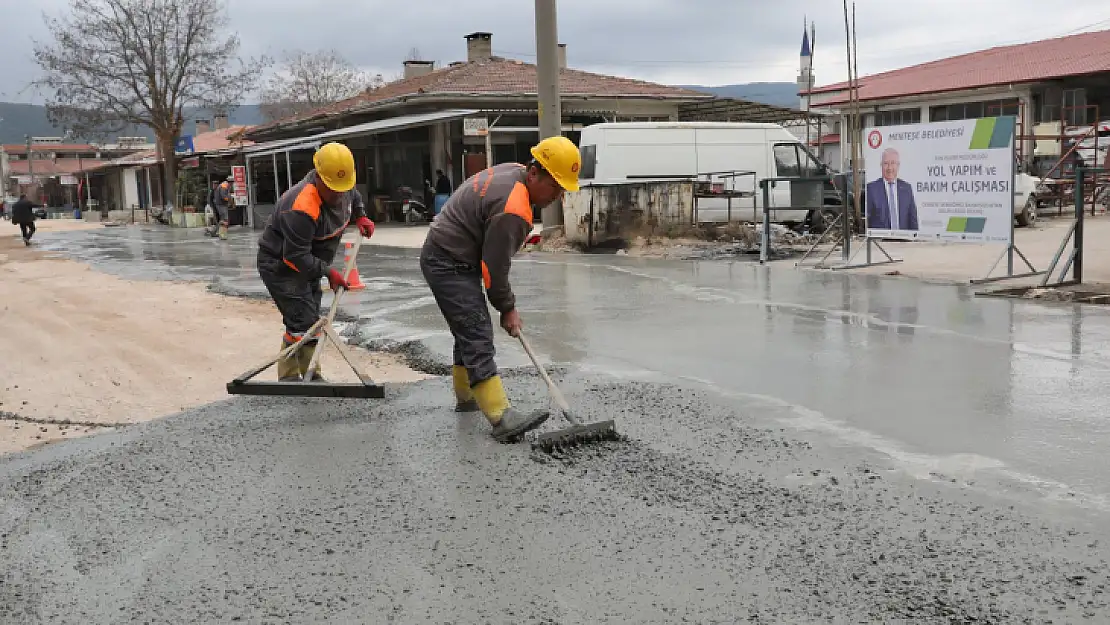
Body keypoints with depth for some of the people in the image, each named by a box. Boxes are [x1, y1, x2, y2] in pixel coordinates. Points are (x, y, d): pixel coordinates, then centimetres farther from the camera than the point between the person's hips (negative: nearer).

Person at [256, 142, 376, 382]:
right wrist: (328, 271, -28)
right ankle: (289, 378, -4)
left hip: (308, 263, 9)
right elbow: (295, 257, -32)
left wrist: (361, 217, 4)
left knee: (310, 320, 16)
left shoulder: (343, 187, -7)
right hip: (280, 265, -9)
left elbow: (353, 198, 21)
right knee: (302, 321, -15)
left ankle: (311, 376, 27)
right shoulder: (302, 208, -36)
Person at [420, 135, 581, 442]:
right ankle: (502, 419, -22)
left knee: (469, 331, 22)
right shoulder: (512, 209, -27)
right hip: (450, 265, -11)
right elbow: (494, 267, -21)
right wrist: (508, 308, -6)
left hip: (446, 258, 11)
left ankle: (466, 397, 38)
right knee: (479, 339, -17)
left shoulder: (512, 171, 4)